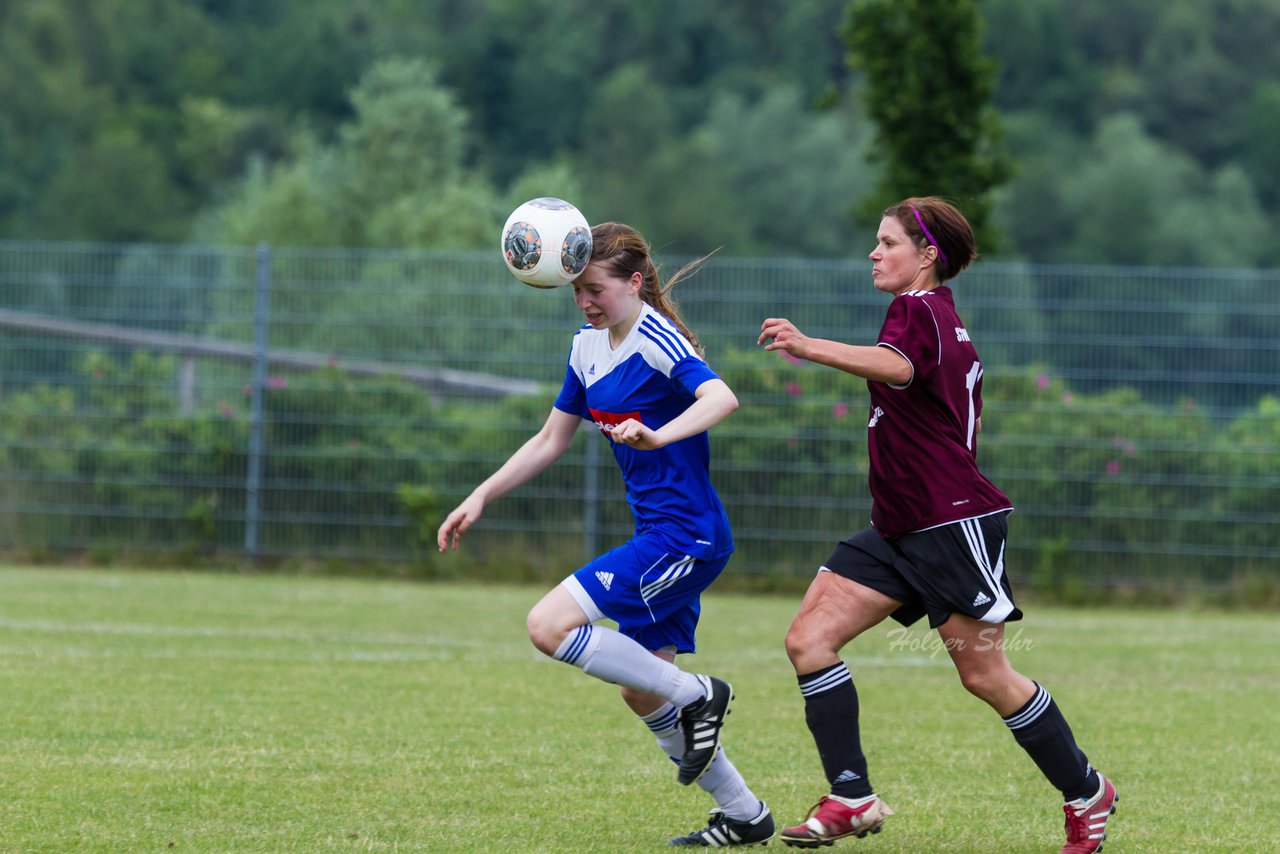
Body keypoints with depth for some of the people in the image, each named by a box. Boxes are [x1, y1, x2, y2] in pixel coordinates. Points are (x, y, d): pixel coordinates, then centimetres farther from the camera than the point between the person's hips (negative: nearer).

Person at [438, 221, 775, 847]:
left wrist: (658, 435, -49)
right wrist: (480, 499, 13)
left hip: (686, 536, -10)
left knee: (550, 626, -18)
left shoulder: (656, 339, -15)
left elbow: (721, 398, -33)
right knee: (641, 692, 13)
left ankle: (697, 695, -8)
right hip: (658, 535, 10)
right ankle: (744, 816, 22)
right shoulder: (588, 347, 12)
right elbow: (551, 441, 20)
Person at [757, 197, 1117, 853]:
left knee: (984, 676, -3)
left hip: (953, 522, -10)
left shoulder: (919, 309, -13)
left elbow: (895, 365, -36)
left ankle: (1086, 792, 15)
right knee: (809, 639, -4)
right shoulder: (946, 322, 17)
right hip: (899, 528, 10)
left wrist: (809, 349, -51)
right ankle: (852, 799, -6)